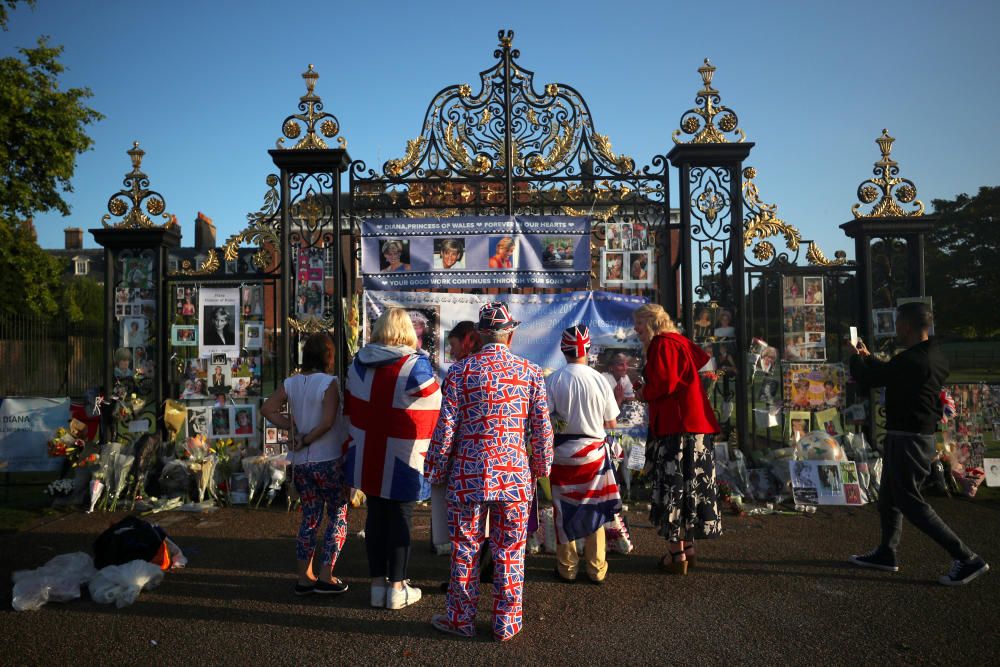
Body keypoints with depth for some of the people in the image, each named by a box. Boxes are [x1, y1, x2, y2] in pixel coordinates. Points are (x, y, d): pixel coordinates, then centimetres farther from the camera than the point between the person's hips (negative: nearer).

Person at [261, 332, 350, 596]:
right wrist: (306, 440, -10)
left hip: (301, 463, 6)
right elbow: (328, 421, -22)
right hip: (328, 460, -6)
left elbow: (267, 409, 0)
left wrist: (292, 427, -3)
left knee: (309, 518, 15)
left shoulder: (290, 383, 3)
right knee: (338, 517, 8)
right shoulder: (329, 382, -14)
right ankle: (325, 577, 6)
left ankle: (305, 578, 18)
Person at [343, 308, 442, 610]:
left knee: (375, 515, 15)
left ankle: (378, 584, 24)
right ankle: (397, 588, 17)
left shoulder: (359, 363, 0)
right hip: (402, 459, -5)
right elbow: (434, 412, -9)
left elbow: (350, 408, 10)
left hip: (368, 457, 5)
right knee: (400, 518, 7)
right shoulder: (416, 365, -16)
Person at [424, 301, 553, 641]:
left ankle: (461, 619, 26)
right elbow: (542, 429, 2)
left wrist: (437, 471, 6)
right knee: (510, 552, 11)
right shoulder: (530, 372, -1)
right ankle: (507, 623, 22)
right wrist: (541, 467, 16)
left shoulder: (460, 371, -5)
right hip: (515, 477, 1)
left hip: (468, 476, -1)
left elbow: (446, 428, -5)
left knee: (464, 549, 12)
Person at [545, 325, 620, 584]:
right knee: (594, 509, 12)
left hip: (562, 452, -1)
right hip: (593, 451, 1)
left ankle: (567, 567, 20)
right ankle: (596, 569, 20)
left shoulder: (552, 380, -11)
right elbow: (611, 423, -2)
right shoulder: (600, 380, -8)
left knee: (564, 509, 11)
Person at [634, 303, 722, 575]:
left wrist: (644, 393, 0)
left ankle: (676, 552, -1)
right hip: (693, 422, 10)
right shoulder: (679, 341, 19)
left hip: (676, 426, -10)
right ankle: (687, 546, 22)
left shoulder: (663, 345, -10)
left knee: (673, 484, -5)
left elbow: (663, 382, -20)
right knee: (688, 484, 13)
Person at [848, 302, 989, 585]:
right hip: (921, 436, 10)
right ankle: (886, 553, 29)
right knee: (888, 497, 18)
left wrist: (855, 358, 2)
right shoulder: (935, 356, 7)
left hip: (907, 440, -10)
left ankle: (967, 559, 1)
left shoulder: (910, 360, -24)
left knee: (910, 502, -2)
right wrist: (868, 357, 23)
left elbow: (868, 379, -16)